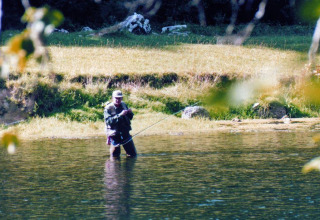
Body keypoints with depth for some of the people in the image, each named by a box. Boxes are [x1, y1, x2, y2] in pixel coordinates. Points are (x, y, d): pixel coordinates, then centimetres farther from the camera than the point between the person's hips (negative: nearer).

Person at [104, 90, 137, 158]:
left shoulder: (124, 105, 7)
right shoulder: (108, 108, -10)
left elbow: (130, 118, 17)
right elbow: (109, 121, -23)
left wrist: (130, 113, -6)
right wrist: (120, 115, -30)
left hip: (125, 133, 5)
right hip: (114, 134, -5)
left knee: (133, 154, 6)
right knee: (115, 156, -1)